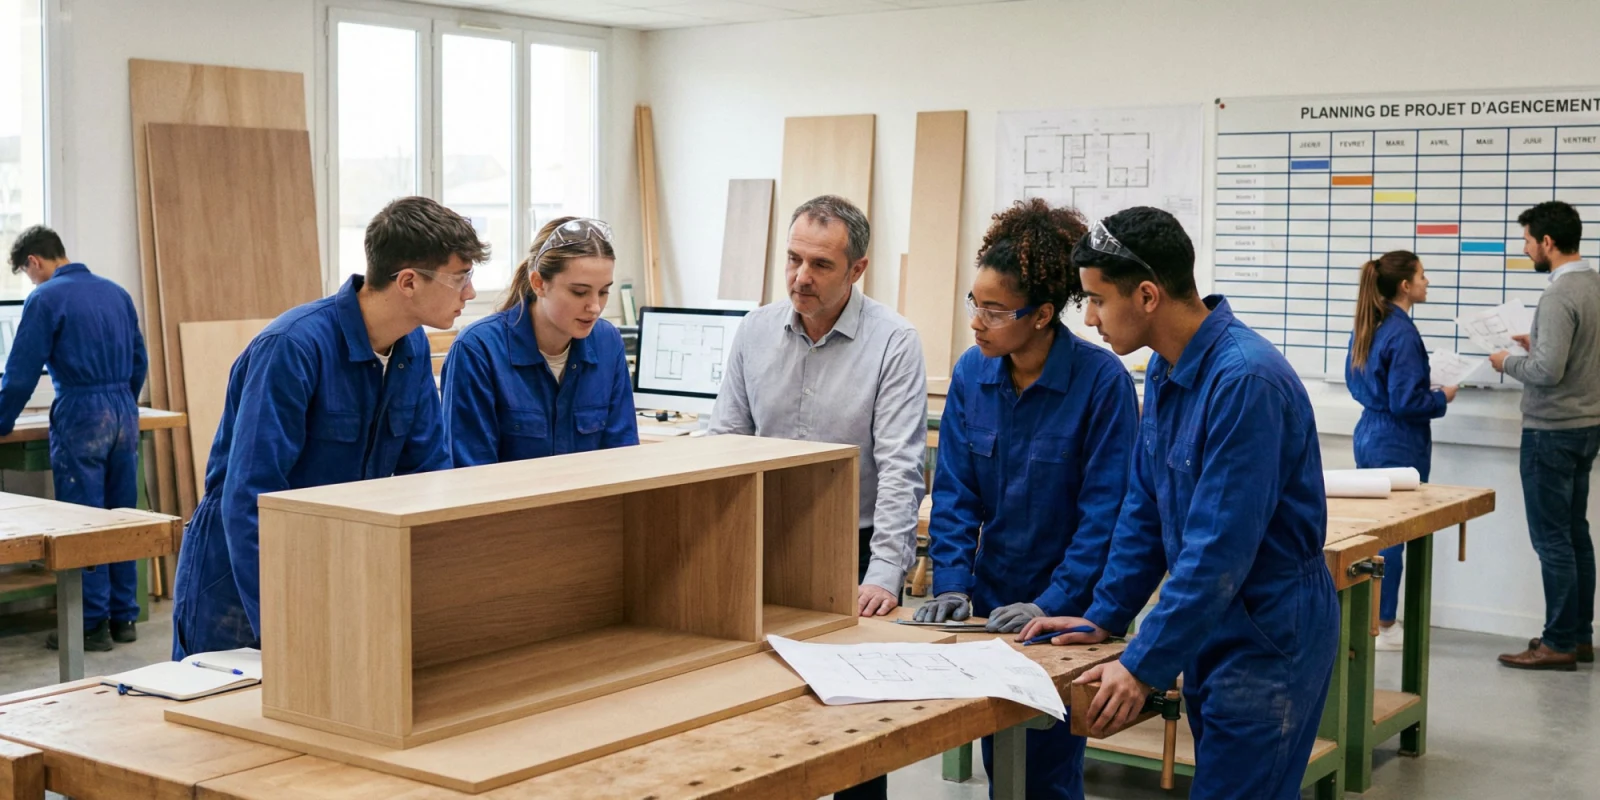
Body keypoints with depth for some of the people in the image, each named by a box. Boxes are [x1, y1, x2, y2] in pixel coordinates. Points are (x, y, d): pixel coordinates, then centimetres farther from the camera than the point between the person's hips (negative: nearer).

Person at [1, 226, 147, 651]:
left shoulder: (45, 299, -8)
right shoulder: (115, 292, 11)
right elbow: (139, 361, 15)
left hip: (80, 417, -6)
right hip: (125, 413, 6)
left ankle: (92, 624, 4)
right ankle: (124, 617, 15)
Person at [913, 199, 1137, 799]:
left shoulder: (1101, 381, -18)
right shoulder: (972, 372, -4)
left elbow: (1105, 510, -17)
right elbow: (954, 491, 0)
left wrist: (1052, 605, -21)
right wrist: (952, 584, -10)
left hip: (1067, 613, -4)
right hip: (994, 603, 5)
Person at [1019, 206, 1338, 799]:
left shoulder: (1245, 381, -25)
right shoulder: (1167, 369, 4)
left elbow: (1219, 549, -26)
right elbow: (1145, 509, 13)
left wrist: (1145, 665, -23)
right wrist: (1104, 617, 10)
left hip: (1269, 638, -9)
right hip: (1209, 629, 9)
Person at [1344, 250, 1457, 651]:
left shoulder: (1366, 327, 7)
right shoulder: (1402, 333, -19)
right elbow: (1406, 403, -22)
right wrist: (1442, 397, -4)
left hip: (1369, 436, 9)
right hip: (1398, 445, -9)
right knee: (1393, 536, 0)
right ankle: (1382, 627, 8)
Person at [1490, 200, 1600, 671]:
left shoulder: (1560, 296, -21)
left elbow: (1548, 371, -26)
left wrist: (1508, 362, -9)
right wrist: (1537, 346, 14)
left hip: (1553, 432, -9)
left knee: (1552, 539, -3)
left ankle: (1559, 643, 1)